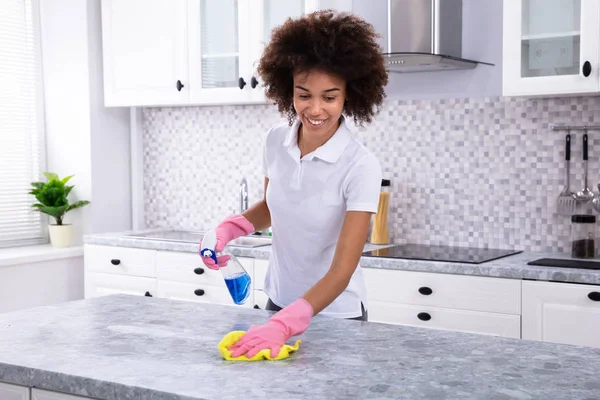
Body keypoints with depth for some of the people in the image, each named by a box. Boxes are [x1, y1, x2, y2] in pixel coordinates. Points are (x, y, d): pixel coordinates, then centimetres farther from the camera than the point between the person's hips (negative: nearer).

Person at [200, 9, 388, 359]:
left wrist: (286, 324, -40)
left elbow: (342, 270, -27)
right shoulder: (276, 141, -7)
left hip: (335, 316, -4)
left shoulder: (361, 167, -23)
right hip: (280, 305, 5)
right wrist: (230, 228, -8)